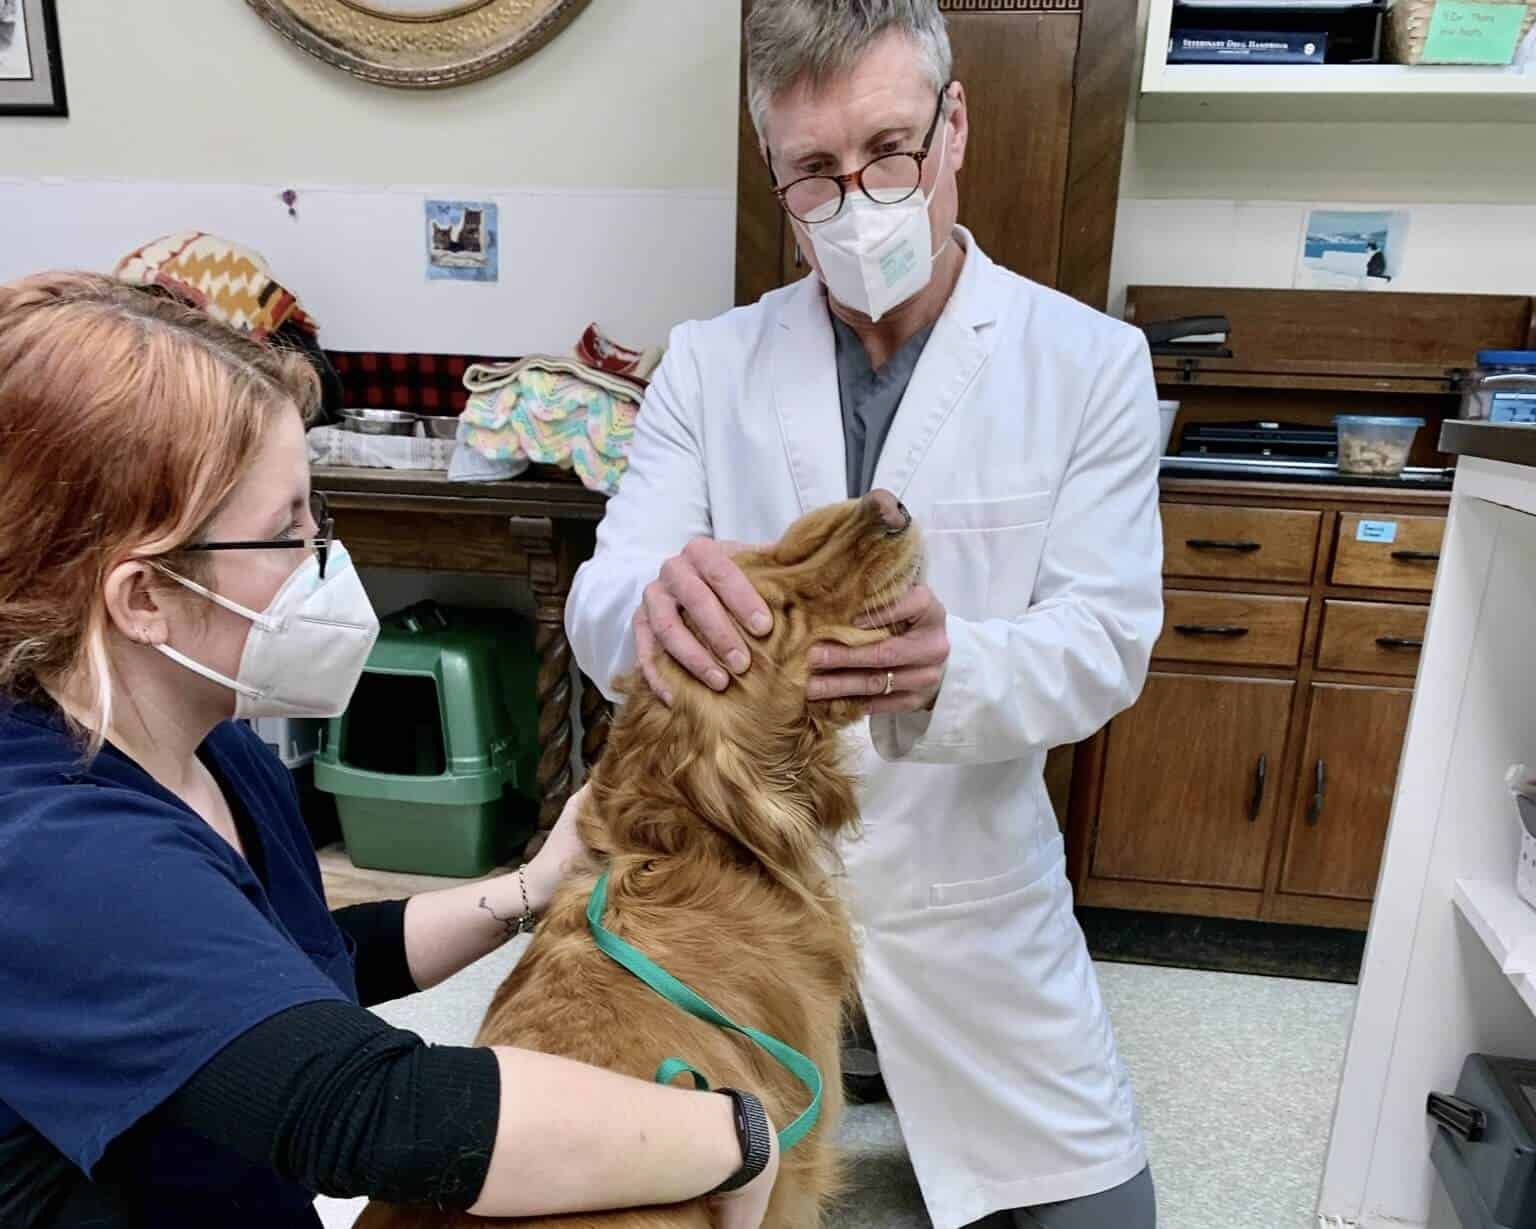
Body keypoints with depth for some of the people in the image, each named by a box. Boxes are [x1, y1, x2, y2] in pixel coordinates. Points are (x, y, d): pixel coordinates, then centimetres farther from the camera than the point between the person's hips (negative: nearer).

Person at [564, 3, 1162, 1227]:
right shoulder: (707, 363, -2)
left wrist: (949, 668, -34)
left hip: (966, 891, 0)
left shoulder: (1090, 361, -6)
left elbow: (1106, 640, -12)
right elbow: (598, 606, -10)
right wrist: (658, 601, -35)